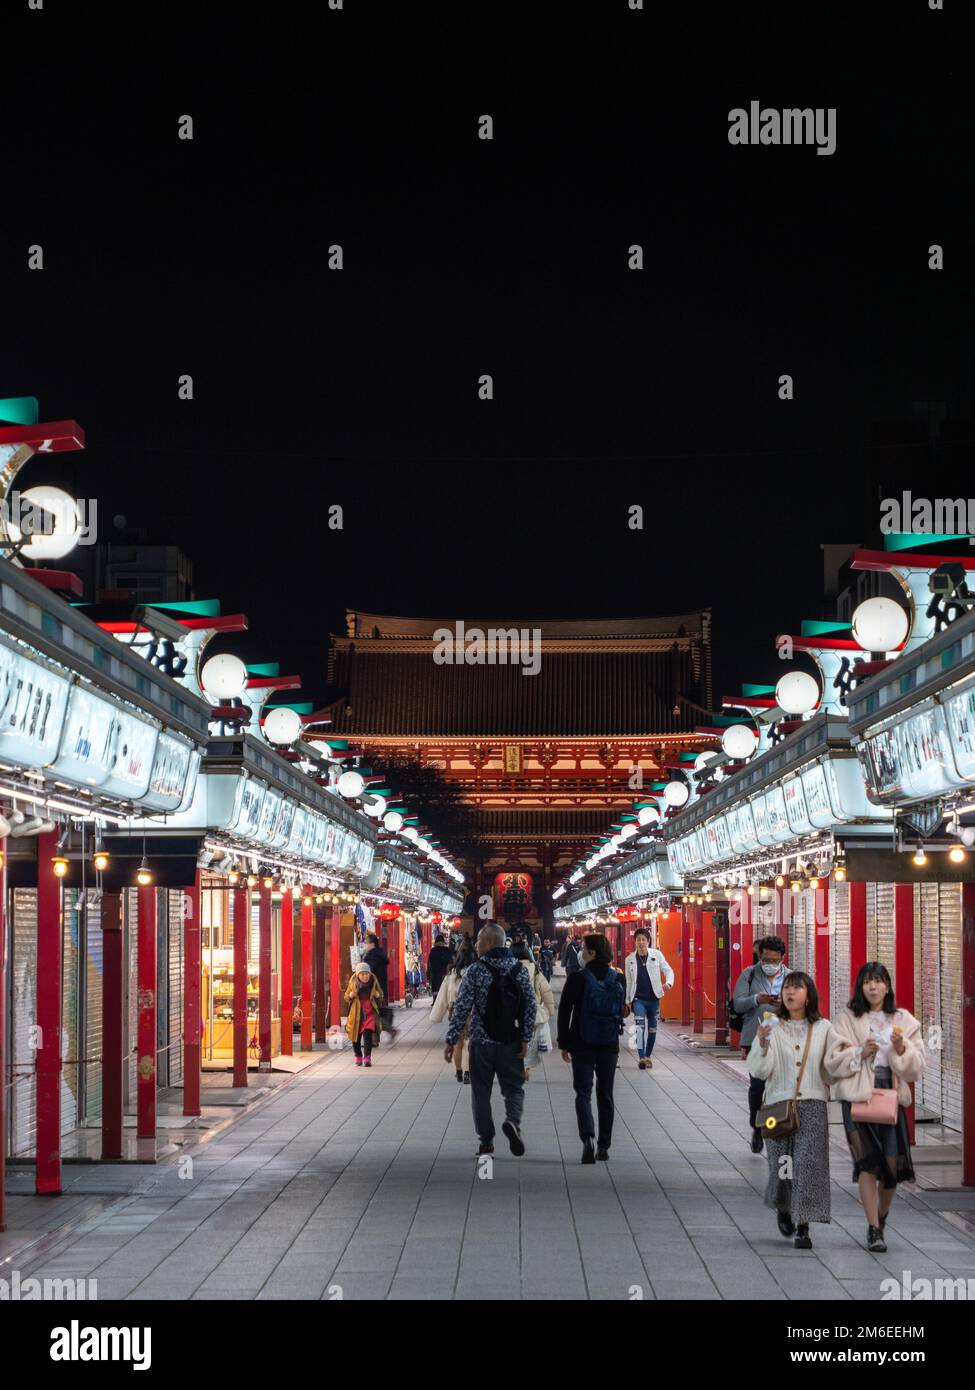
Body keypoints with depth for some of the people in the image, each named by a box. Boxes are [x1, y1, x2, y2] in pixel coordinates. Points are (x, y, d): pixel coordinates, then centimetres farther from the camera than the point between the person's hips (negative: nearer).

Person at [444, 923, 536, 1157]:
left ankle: (486, 1141, 8)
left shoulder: (476, 970, -8)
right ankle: (512, 1121, -16)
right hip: (511, 1043, 2)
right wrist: (526, 1038, 0)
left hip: (482, 1041, -2)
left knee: (481, 1091, 9)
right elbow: (530, 1006, -1)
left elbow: (462, 1008, -10)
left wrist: (451, 1040, -6)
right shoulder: (520, 970, 2)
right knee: (514, 1087, 12)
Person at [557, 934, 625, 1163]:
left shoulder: (578, 979, -10)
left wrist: (564, 1044, 1)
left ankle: (588, 1139, -19)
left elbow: (564, 1012, -7)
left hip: (582, 1045, -3)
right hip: (610, 1045, 3)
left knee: (583, 1093, 1)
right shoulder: (619, 979, 1)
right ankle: (604, 1146, 13)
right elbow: (622, 1011, 10)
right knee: (605, 1095, 12)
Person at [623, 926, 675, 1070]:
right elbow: (628, 981, 9)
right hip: (638, 999, -1)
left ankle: (648, 1056, 27)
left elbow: (668, 971, 1)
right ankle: (642, 1058, -22)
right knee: (640, 1026, -17)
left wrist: (668, 983, -20)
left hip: (653, 998, 1)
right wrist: (627, 1001, 11)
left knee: (652, 1029, 11)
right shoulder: (629, 959, 1)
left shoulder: (657, 955, -2)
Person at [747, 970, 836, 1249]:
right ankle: (782, 1208, 35)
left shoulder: (823, 1028, 6)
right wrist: (762, 1045, -20)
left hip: (813, 1105, 0)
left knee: (808, 1163, -10)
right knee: (781, 1163, 3)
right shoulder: (771, 1027, 2)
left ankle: (803, 1229, -8)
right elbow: (758, 1070, -5)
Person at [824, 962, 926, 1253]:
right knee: (867, 1162, -10)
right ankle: (874, 1230, -5)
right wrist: (860, 1053, -13)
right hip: (857, 1096, -2)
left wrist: (901, 1050, -11)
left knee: (892, 1164, -1)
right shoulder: (847, 1019, 5)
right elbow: (833, 1062, 1)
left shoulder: (904, 1021, 10)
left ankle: (881, 1218, 25)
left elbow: (917, 1066, 7)